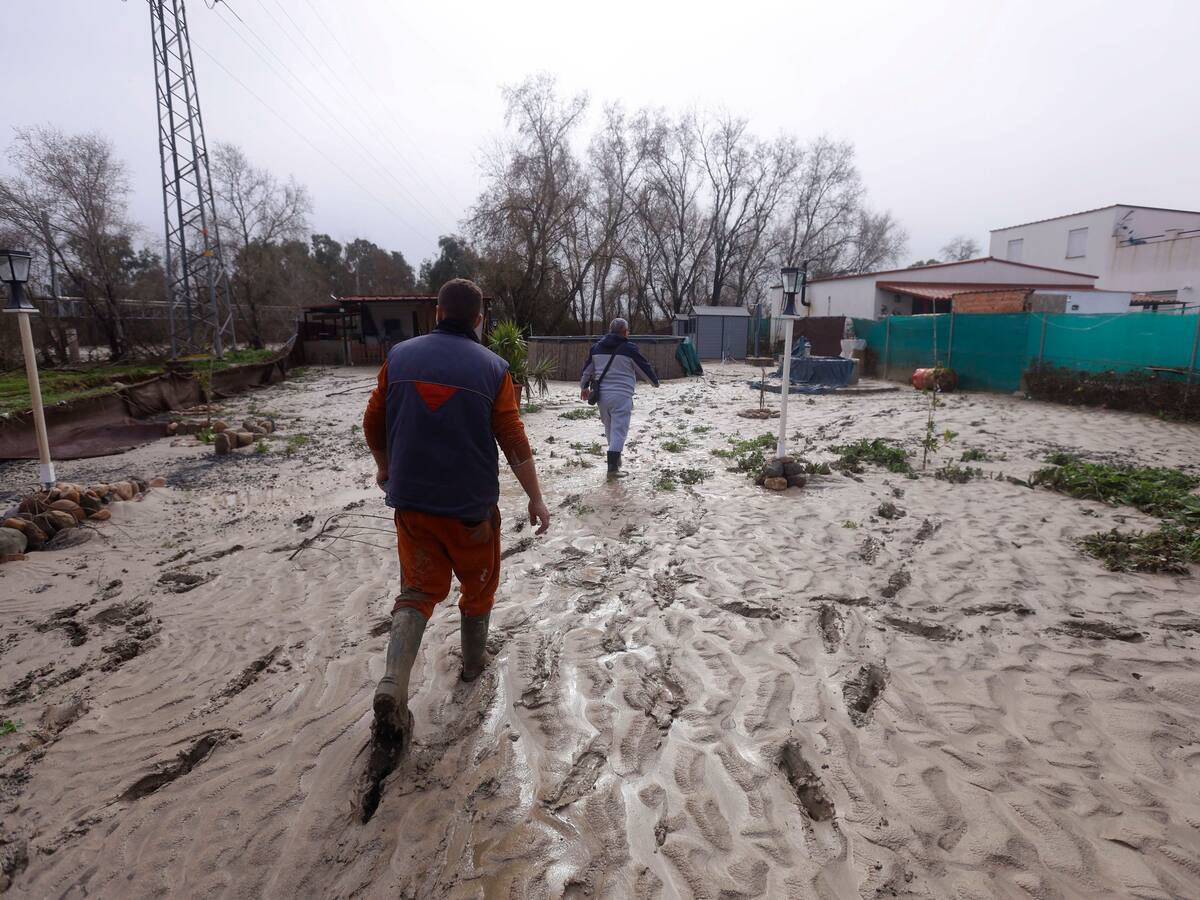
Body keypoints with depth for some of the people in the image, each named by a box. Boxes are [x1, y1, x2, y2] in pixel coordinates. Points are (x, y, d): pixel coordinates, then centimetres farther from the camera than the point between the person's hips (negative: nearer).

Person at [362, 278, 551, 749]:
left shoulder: (399, 356, 0)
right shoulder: (492, 367, -8)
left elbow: (373, 422, 6)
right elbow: (514, 440, -9)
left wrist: (385, 467, 24)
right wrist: (536, 498, 0)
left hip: (412, 501, 2)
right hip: (472, 504, -2)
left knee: (418, 590, 11)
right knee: (478, 585, 20)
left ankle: (392, 685, -6)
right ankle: (473, 661, 38)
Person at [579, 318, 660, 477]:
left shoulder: (597, 347, 10)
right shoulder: (629, 348, -6)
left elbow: (586, 369, 19)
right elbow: (644, 367, 4)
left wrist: (584, 387, 34)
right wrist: (655, 381, 22)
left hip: (602, 395, 6)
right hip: (622, 396, -6)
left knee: (609, 428, 20)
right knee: (619, 430, -4)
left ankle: (615, 459, 31)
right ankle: (613, 467, -11)